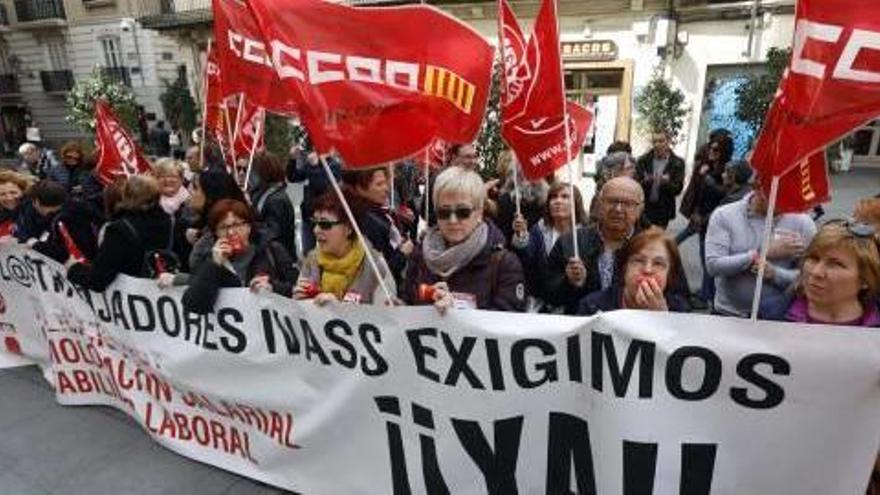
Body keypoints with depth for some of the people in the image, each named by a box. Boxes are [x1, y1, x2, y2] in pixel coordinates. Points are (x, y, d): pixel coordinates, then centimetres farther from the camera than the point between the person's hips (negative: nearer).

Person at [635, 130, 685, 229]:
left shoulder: (677, 163, -1)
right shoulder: (644, 160, 2)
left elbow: (678, 189, -4)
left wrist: (667, 182, -25)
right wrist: (645, 182, -24)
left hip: (663, 211, -1)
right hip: (643, 208, 1)